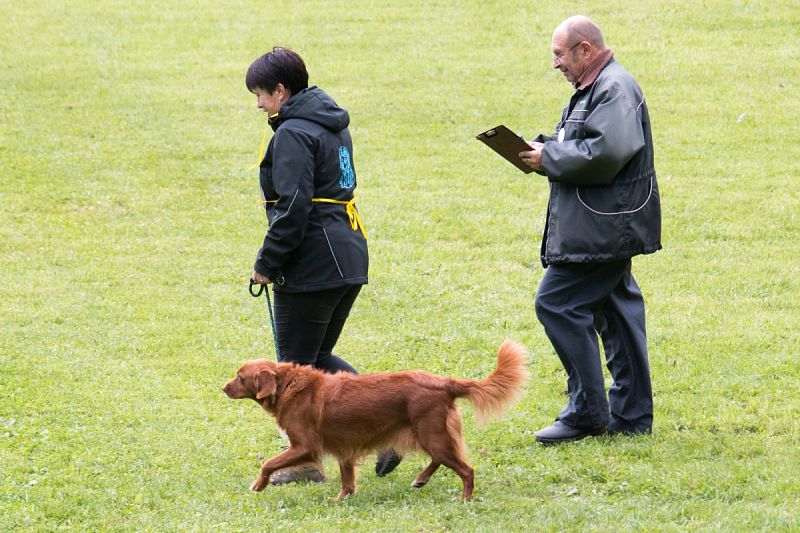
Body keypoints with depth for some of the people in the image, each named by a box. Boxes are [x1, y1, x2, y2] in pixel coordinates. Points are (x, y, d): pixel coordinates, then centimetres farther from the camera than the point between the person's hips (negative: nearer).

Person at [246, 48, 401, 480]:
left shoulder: (293, 133, -15)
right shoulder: (333, 126, 15)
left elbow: (293, 206, -22)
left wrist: (267, 263, -13)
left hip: (310, 264, -9)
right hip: (349, 254, 9)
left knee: (297, 363, 3)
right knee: (318, 357, 18)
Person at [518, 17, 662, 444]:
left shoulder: (615, 89, -16)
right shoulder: (593, 88, 18)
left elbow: (604, 153, -27)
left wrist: (548, 158, -16)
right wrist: (546, 150, 5)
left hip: (603, 228, -11)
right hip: (608, 227, 11)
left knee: (557, 303, -11)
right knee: (616, 312, 13)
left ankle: (587, 412, -6)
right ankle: (631, 415, 18)